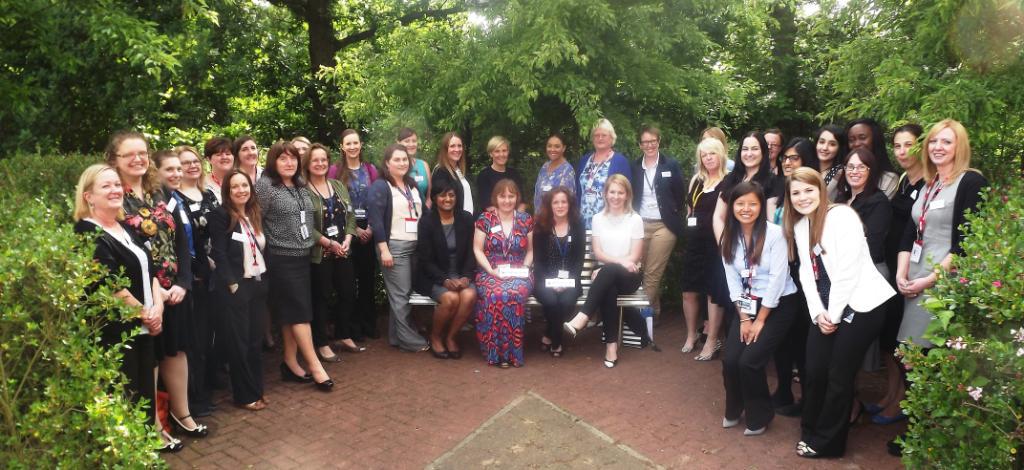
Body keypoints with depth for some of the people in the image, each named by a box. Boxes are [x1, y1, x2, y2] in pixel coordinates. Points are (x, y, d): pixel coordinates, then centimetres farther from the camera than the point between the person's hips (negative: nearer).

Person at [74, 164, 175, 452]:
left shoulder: (126, 228, 12)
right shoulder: (87, 235, -14)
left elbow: (148, 269, 11)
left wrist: (157, 306, -5)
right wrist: (145, 314, -10)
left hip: (143, 326, 8)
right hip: (114, 330, -8)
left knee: (146, 382, 14)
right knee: (125, 393, 0)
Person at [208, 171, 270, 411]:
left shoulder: (255, 214, 12)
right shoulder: (220, 215, -9)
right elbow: (219, 253, -14)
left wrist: (264, 278, 9)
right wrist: (231, 283, -18)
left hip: (258, 283, 7)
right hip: (235, 286, -6)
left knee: (255, 339, 12)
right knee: (238, 341, 2)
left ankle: (256, 389, 23)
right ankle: (244, 395, 12)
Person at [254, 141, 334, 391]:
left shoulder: (301, 185, 12)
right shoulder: (265, 185, -9)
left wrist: (311, 242, 16)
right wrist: (273, 244, -6)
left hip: (302, 257, 7)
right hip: (281, 259, -7)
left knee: (293, 311, 10)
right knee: (300, 310, -6)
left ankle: (291, 363, 18)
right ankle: (314, 365, -2)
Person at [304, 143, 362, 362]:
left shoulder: (339, 186, 10)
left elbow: (350, 216, 9)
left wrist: (347, 240, -6)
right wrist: (329, 243, -15)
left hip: (343, 251, 6)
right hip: (318, 253, -6)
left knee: (348, 293, 11)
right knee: (321, 298, 1)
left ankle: (344, 337, 27)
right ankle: (322, 344, 12)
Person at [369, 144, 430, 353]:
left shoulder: (412, 185, 18)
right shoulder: (380, 186, -6)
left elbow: (423, 213, 21)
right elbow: (375, 219, -13)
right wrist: (384, 249, -19)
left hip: (415, 246, 7)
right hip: (394, 246, -7)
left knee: (405, 293, 9)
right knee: (401, 294, -5)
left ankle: (396, 336, 17)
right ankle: (409, 339, 1)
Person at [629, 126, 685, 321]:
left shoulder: (671, 165, 1)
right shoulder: (635, 167, 9)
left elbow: (679, 195, 2)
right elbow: (631, 195, 11)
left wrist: (676, 217, -3)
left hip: (663, 225, -3)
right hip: (640, 224, 3)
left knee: (652, 274, -5)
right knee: (639, 272, 5)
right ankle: (652, 311, 20)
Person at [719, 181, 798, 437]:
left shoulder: (774, 234, -16)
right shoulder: (729, 237, 0)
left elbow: (777, 279, -16)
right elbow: (733, 280, 1)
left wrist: (760, 321, -13)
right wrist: (744, 318, -4)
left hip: (778, 306, -4)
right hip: (747, 306, 5)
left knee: (749, 361, -14)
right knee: (730, 360, -7)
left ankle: (759, 416, 11)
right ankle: (734, 409, 21)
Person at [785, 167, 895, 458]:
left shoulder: (842, 216, -13)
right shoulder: (799, 225, 11)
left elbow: (847, 271, -18)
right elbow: (806, 271, 8)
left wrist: (834, 316, -13)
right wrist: (818, 313, -3)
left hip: (860, 304, -6)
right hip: (826, 310, 6)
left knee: (839, 375, -1)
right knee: (814, 370, 2)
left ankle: (827, 442, 14)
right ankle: (810, 432, 21)